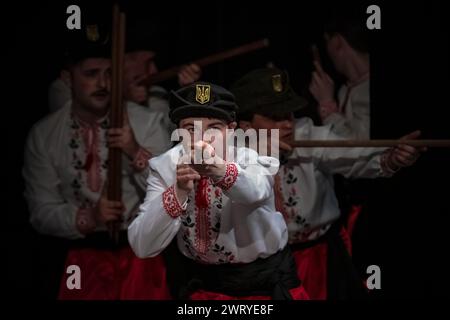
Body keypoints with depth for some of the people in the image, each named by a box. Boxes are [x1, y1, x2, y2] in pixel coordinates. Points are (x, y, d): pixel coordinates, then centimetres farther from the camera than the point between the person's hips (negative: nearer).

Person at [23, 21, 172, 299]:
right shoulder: (43, 135, -2)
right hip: (84, 257, 1)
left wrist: (137, 153, -22)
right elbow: (42, 213, -2)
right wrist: (87, 217, -20)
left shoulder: (147, 122, -6)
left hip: (140, 252, -1)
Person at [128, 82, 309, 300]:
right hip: (200, 281, 2)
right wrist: (178, 191, -41)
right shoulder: (165, 167, -15)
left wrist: (218, 170, -67)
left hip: (265, 279, -1)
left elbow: (254, 191, -46)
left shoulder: (253, 161, -21)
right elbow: (142, 247, -26)